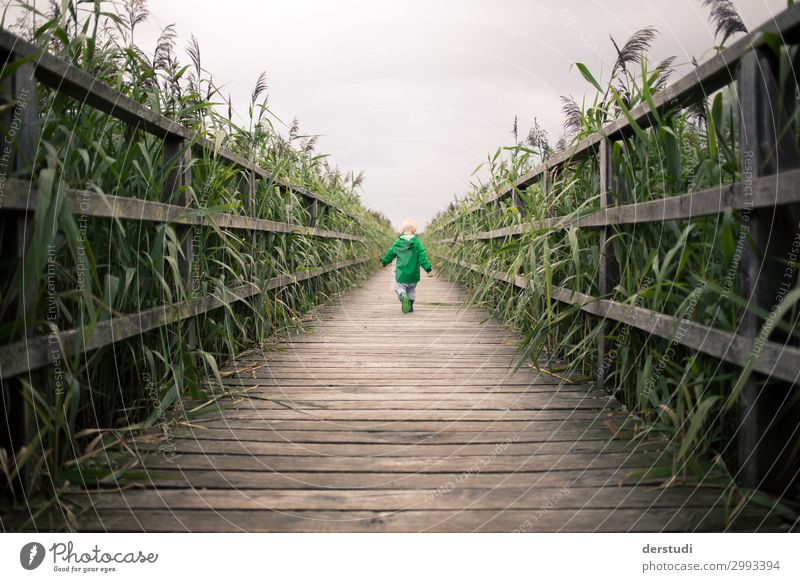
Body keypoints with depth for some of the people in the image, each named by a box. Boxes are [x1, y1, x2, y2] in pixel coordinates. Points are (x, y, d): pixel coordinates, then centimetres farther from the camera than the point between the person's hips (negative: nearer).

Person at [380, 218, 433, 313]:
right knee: (411, 289, 20)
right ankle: (410, 306, 19)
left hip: (401, 274, -1)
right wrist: (428, 269, -7)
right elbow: (422, 257, -11)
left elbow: (390, 254, 11)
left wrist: (384, 262, 30)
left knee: (399, 287, 8)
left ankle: (403, 296, -24)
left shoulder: (397, 243, -2)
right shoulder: (417, 243, -7)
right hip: (413, 274, 1)